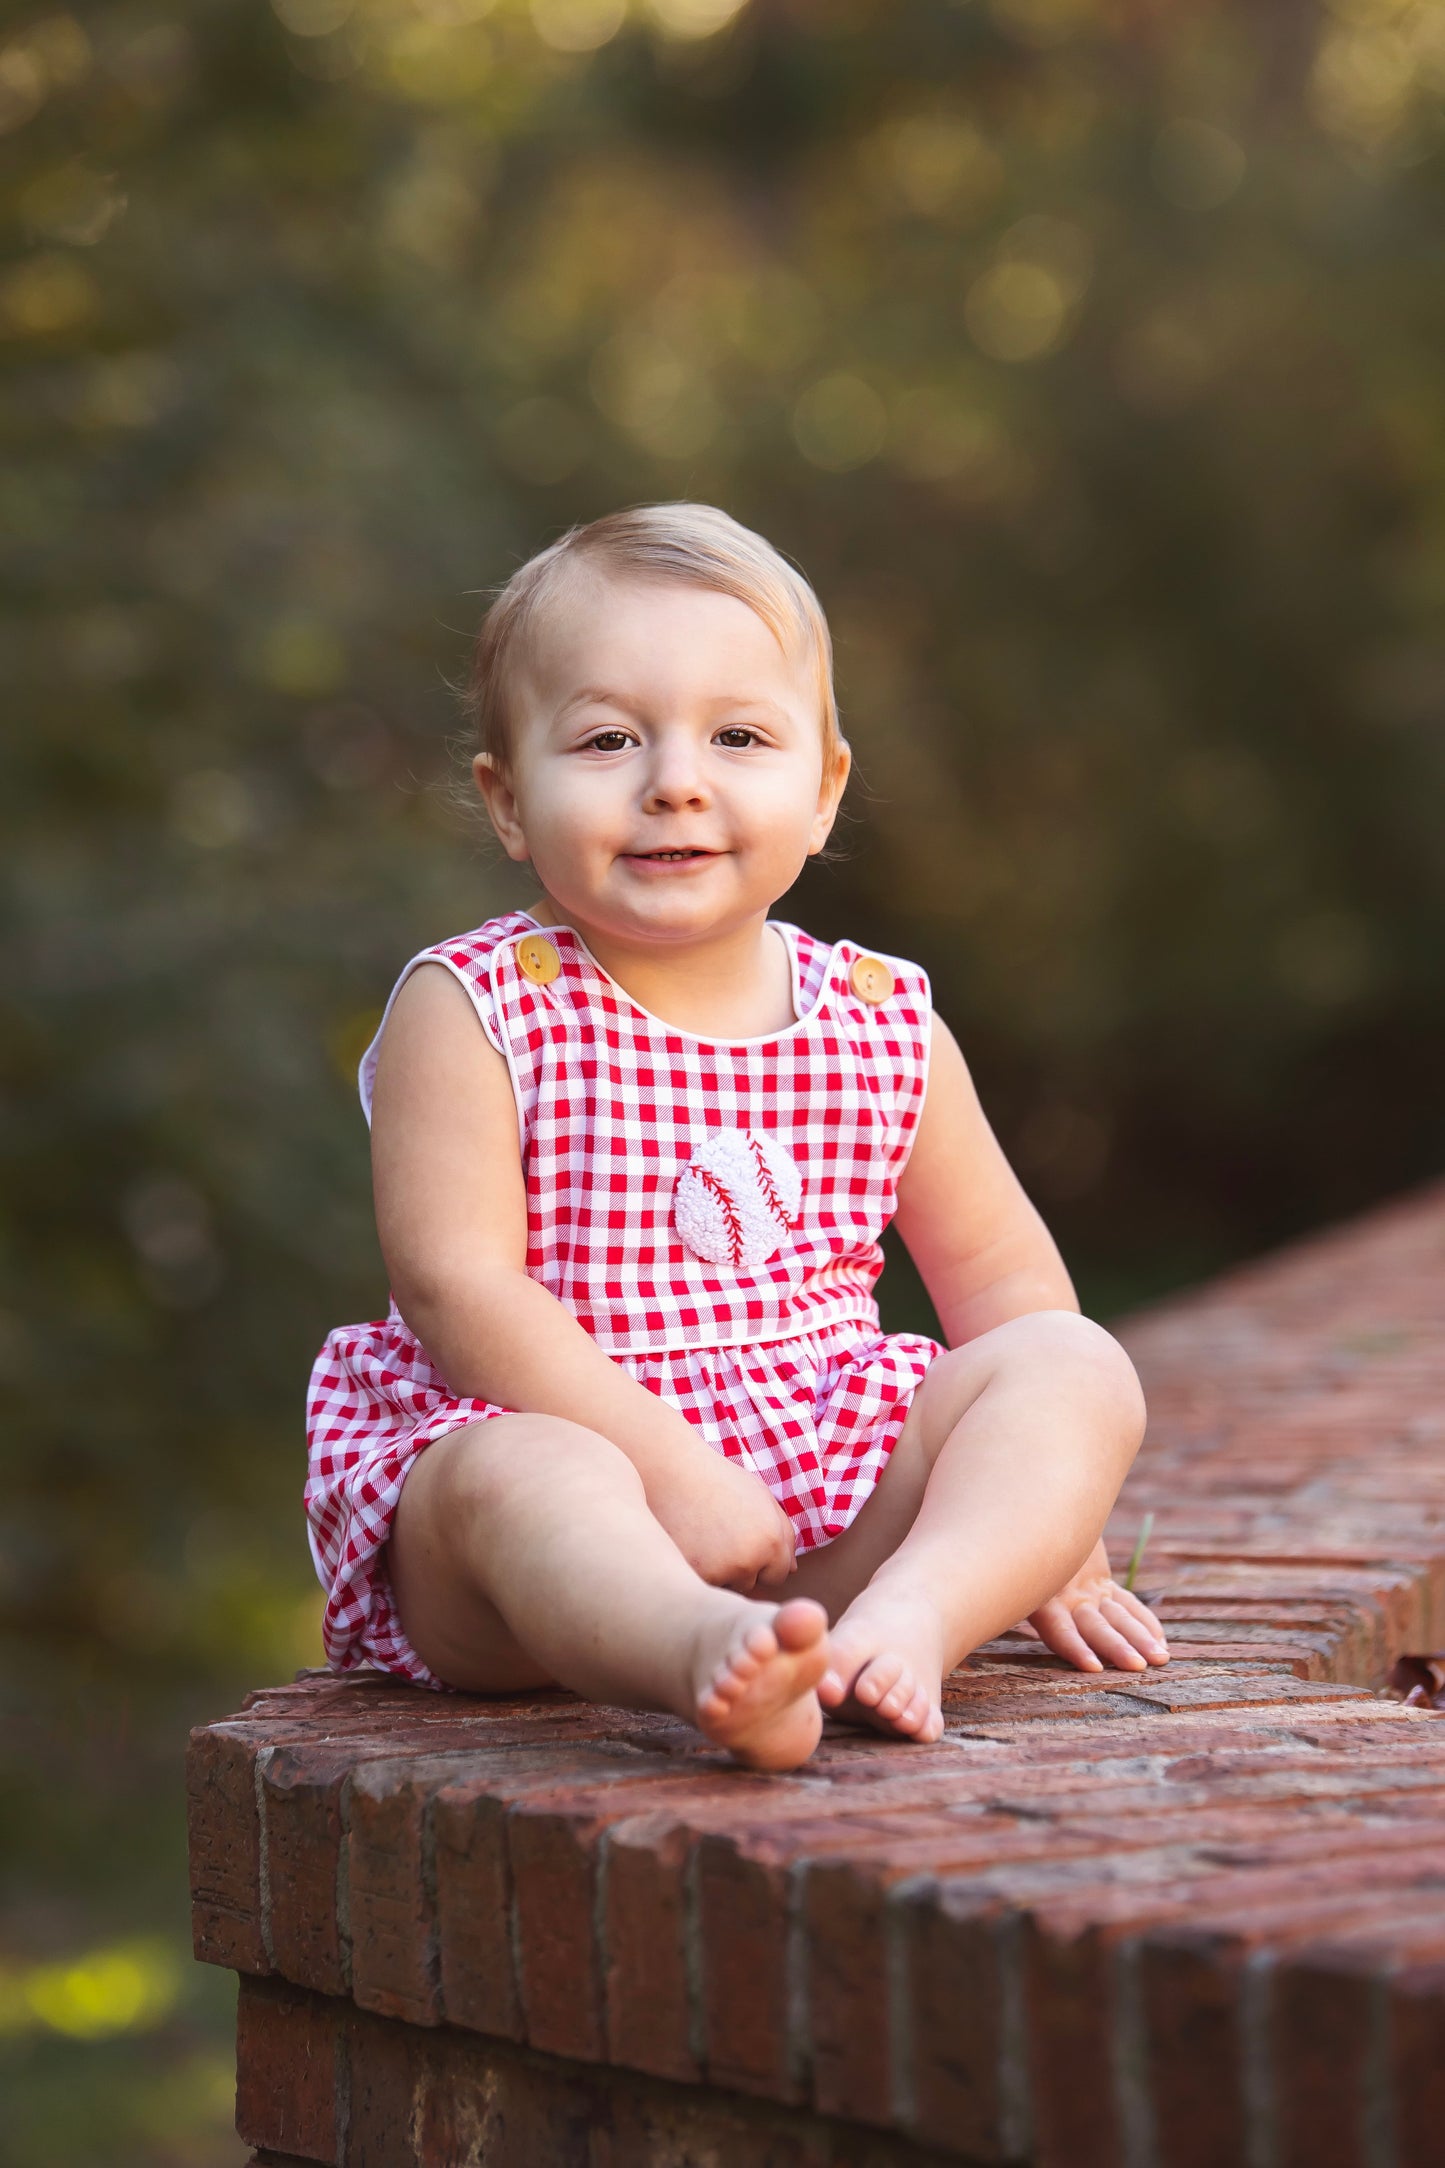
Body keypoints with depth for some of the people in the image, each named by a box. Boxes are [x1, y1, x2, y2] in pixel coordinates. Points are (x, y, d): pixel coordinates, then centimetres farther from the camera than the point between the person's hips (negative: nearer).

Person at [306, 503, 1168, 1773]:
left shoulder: (884, 1024, 7)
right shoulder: (472, 1012, -5)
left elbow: (999, 1274, 15)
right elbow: (456, 1286, -14)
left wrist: (1050, 1541, 8)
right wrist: (671, 1474, -23)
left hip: (835, 1498, 5)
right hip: (572, 1442, -4)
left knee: (1081, 1367, -13)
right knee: (515, 1476, -37)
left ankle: (908, 1617, -39)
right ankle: (704, 1654, -68)